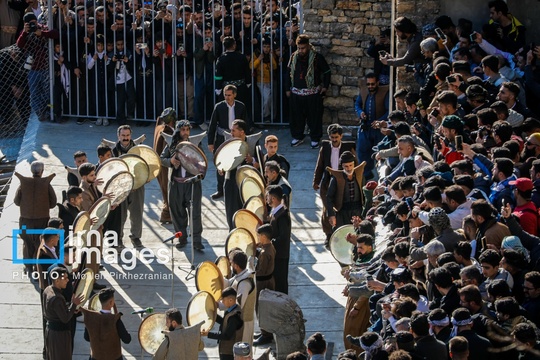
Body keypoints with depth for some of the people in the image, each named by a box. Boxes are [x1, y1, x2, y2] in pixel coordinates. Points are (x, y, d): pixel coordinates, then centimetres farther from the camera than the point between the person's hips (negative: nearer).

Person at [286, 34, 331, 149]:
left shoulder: (317, 57, -9)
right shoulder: (294, 57, 4)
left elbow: (326, 71, 0)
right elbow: (289, 74, 14)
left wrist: (325, 86, -4)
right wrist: (288, 89, 13)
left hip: (313, 93, -4)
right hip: (296, 93, 4)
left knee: (314, 117, 1)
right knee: (297, 116, 10)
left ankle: (315, 139, 12)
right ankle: (297, 137, 25)